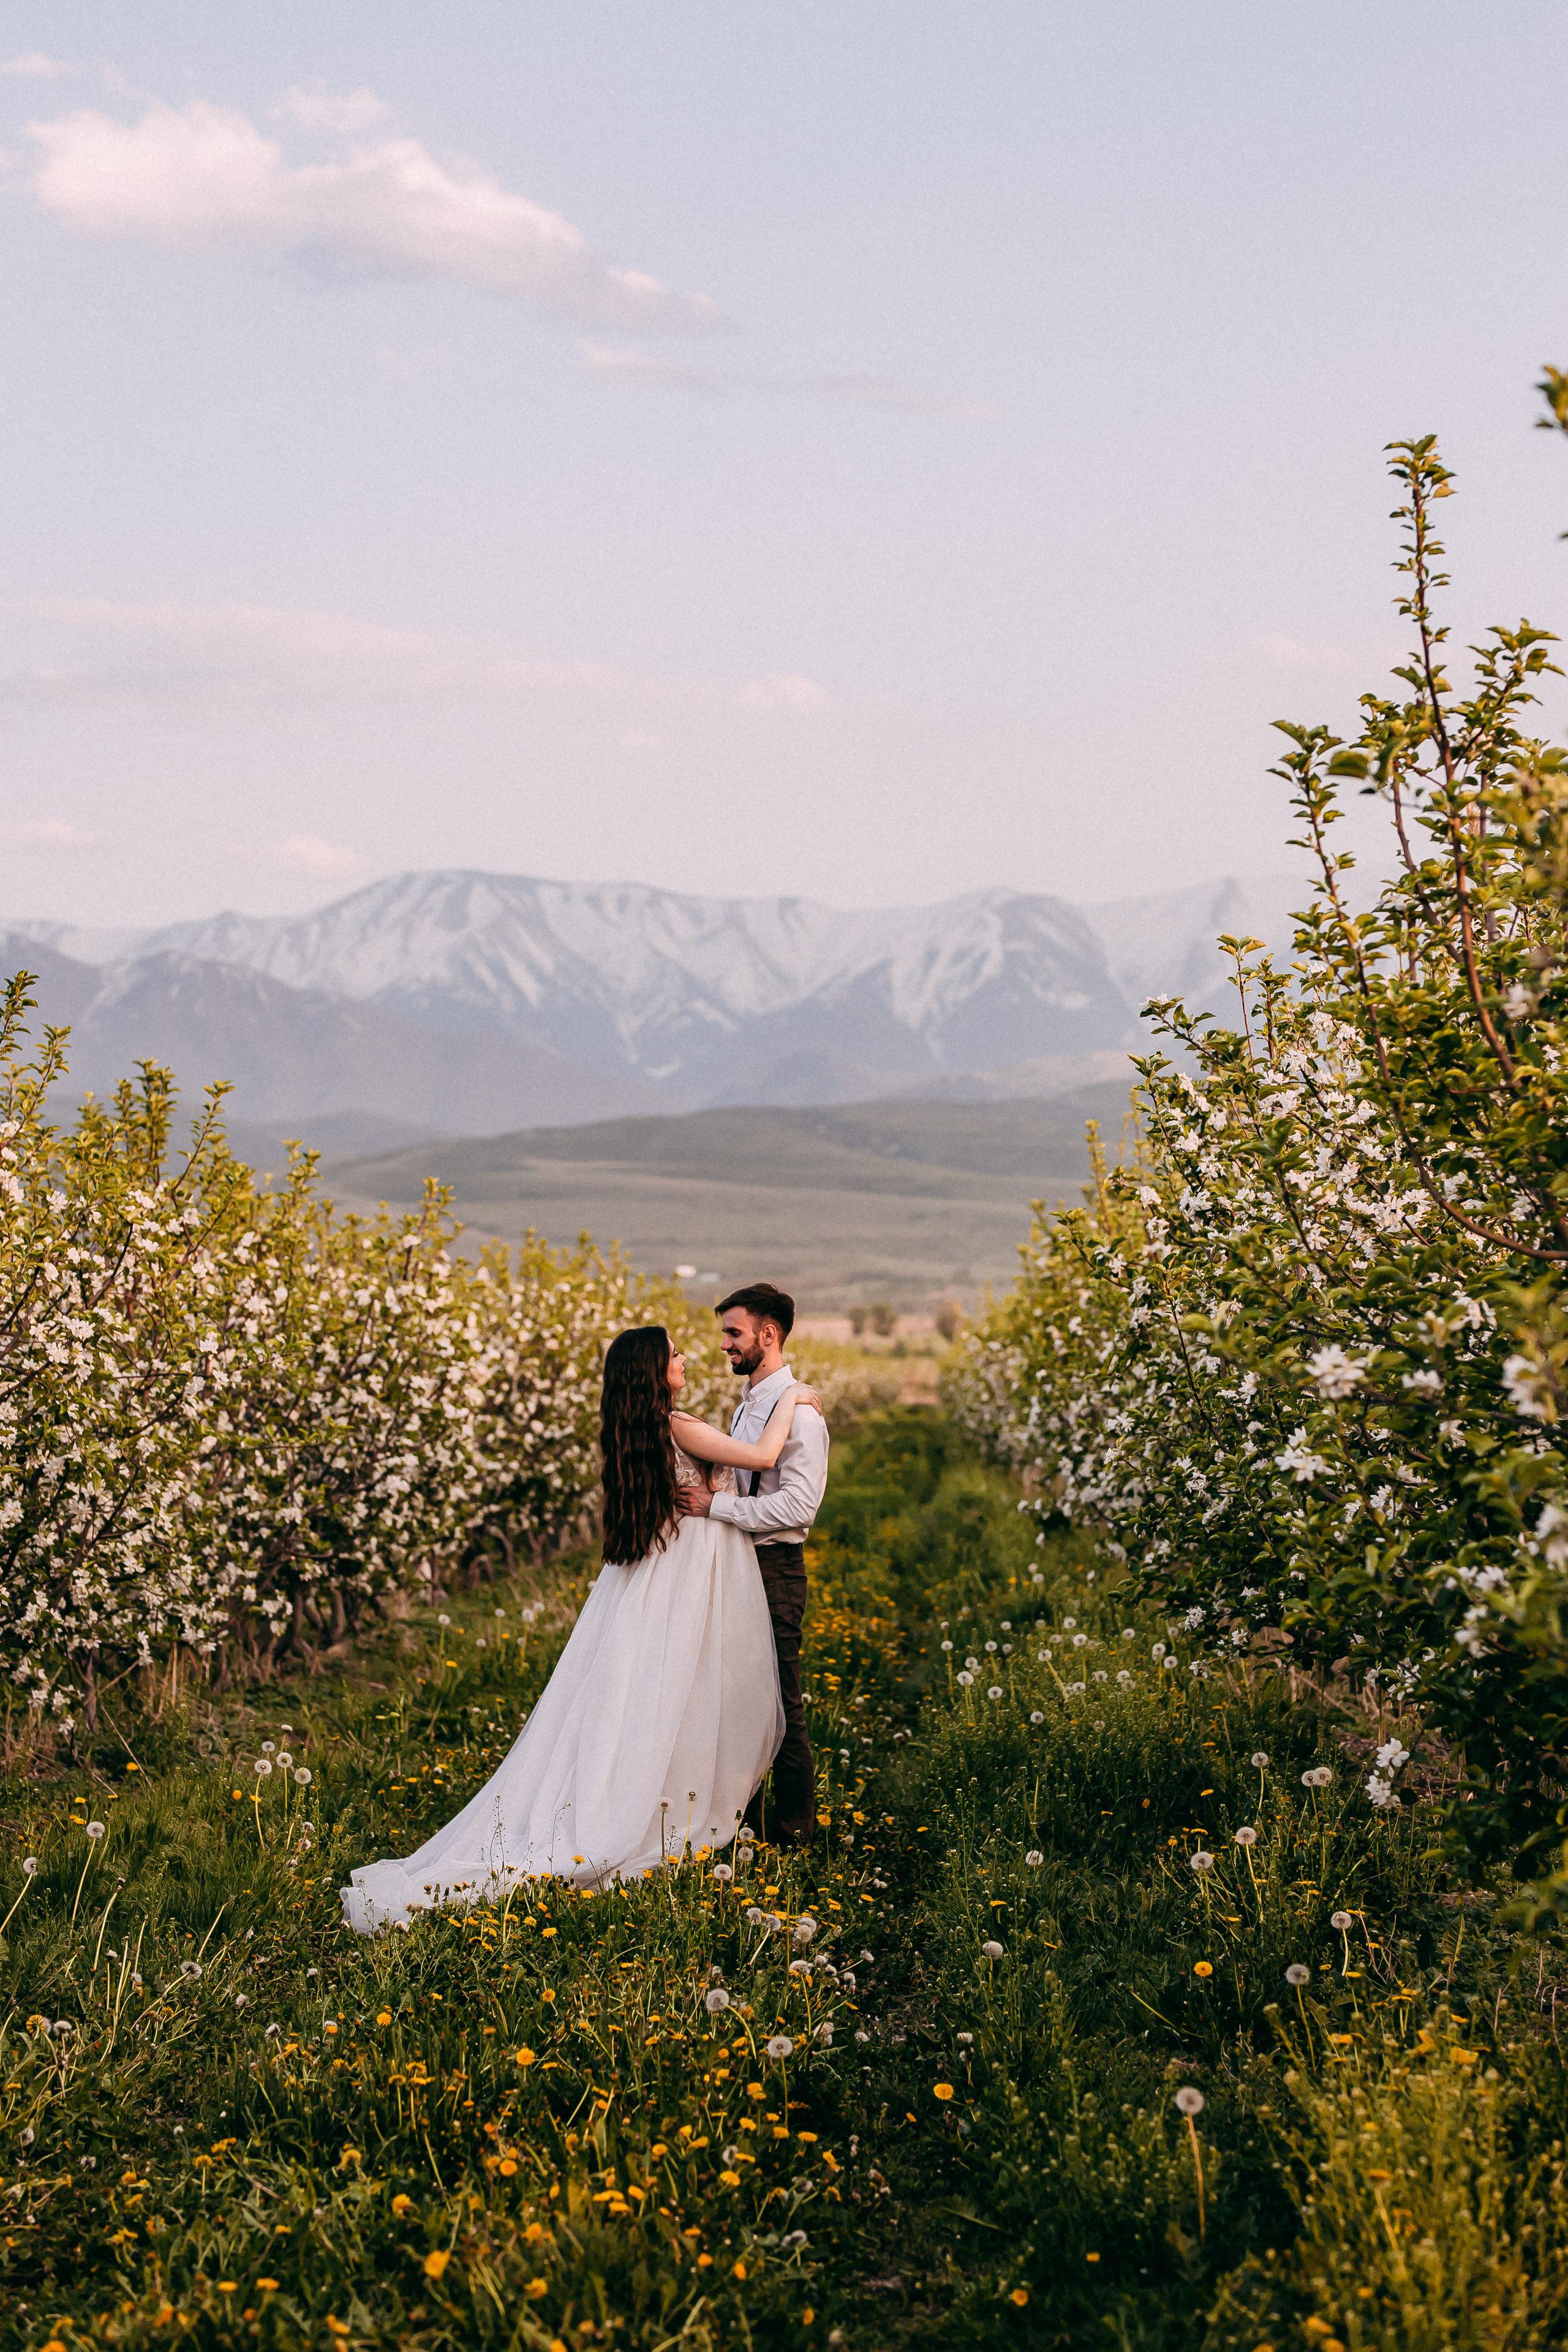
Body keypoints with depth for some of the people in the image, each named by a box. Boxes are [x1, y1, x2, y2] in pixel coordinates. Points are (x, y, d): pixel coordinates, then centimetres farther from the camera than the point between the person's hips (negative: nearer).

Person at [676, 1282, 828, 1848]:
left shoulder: (796, 1410, -15)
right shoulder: (749, 1403, 15)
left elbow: (798, 1506, -23)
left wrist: (715, 1506, -21)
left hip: (774, 1570, -9)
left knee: (780, 1705, -2)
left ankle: (793, 1831, 8)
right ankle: (742, 1818, 25)